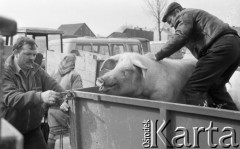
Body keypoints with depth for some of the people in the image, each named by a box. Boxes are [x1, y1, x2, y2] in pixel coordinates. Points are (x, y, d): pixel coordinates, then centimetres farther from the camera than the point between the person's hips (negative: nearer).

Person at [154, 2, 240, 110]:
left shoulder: (184, 15, 7)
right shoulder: (195, 14, 35)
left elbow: (179, 38, -11)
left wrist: (158, 56, -7)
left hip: (221, 46, -10)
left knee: (193, 88, -12)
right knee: (215, 88, 23)